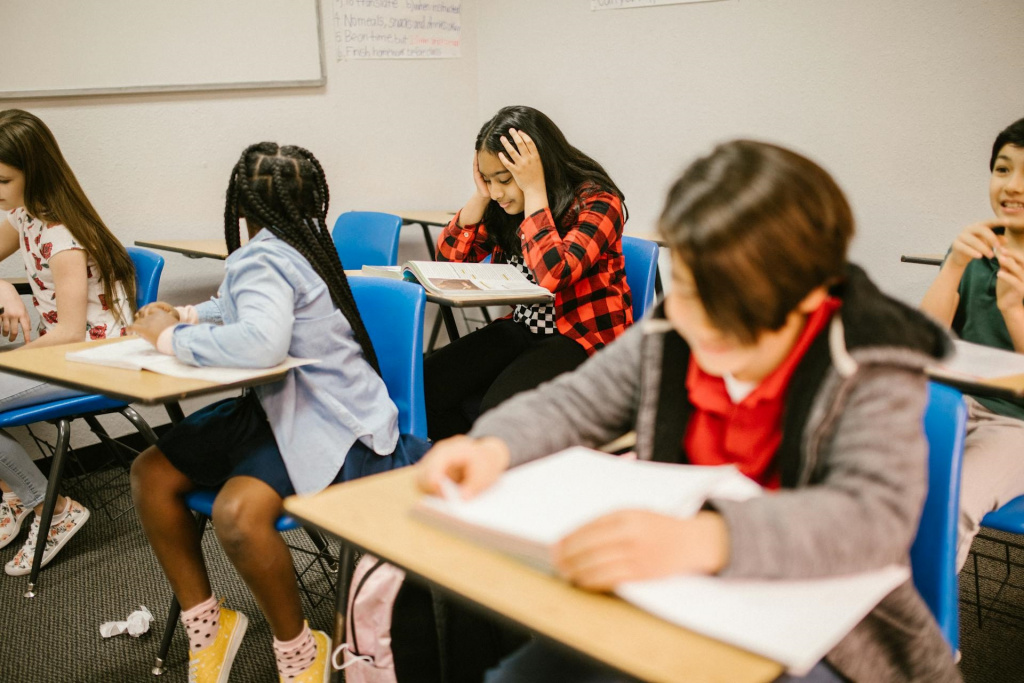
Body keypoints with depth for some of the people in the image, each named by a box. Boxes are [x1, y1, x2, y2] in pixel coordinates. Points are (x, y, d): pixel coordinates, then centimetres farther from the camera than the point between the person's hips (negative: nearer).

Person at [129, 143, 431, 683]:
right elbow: (238, 308, 28)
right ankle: (206, 625, 16)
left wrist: (171, 338, -23)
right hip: (277, 406, 10)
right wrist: (184, 316, 10)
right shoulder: (291, 243, 9)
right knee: (151, 473, 5)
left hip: (324, 422, -10)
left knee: (237, 514, -33)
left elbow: (261, 342, -38)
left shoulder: (263, 259, -19)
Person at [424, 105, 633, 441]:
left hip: (583, 338, -6)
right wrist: (480, 195, -6)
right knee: (428, 385, -16)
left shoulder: (596, 201, -15)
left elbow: (551, 275, -31)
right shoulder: (504, 206, 5)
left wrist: (534, 191, -24)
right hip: (523, 329, 7)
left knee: (499, 409, -32)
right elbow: (447, 261, 5)